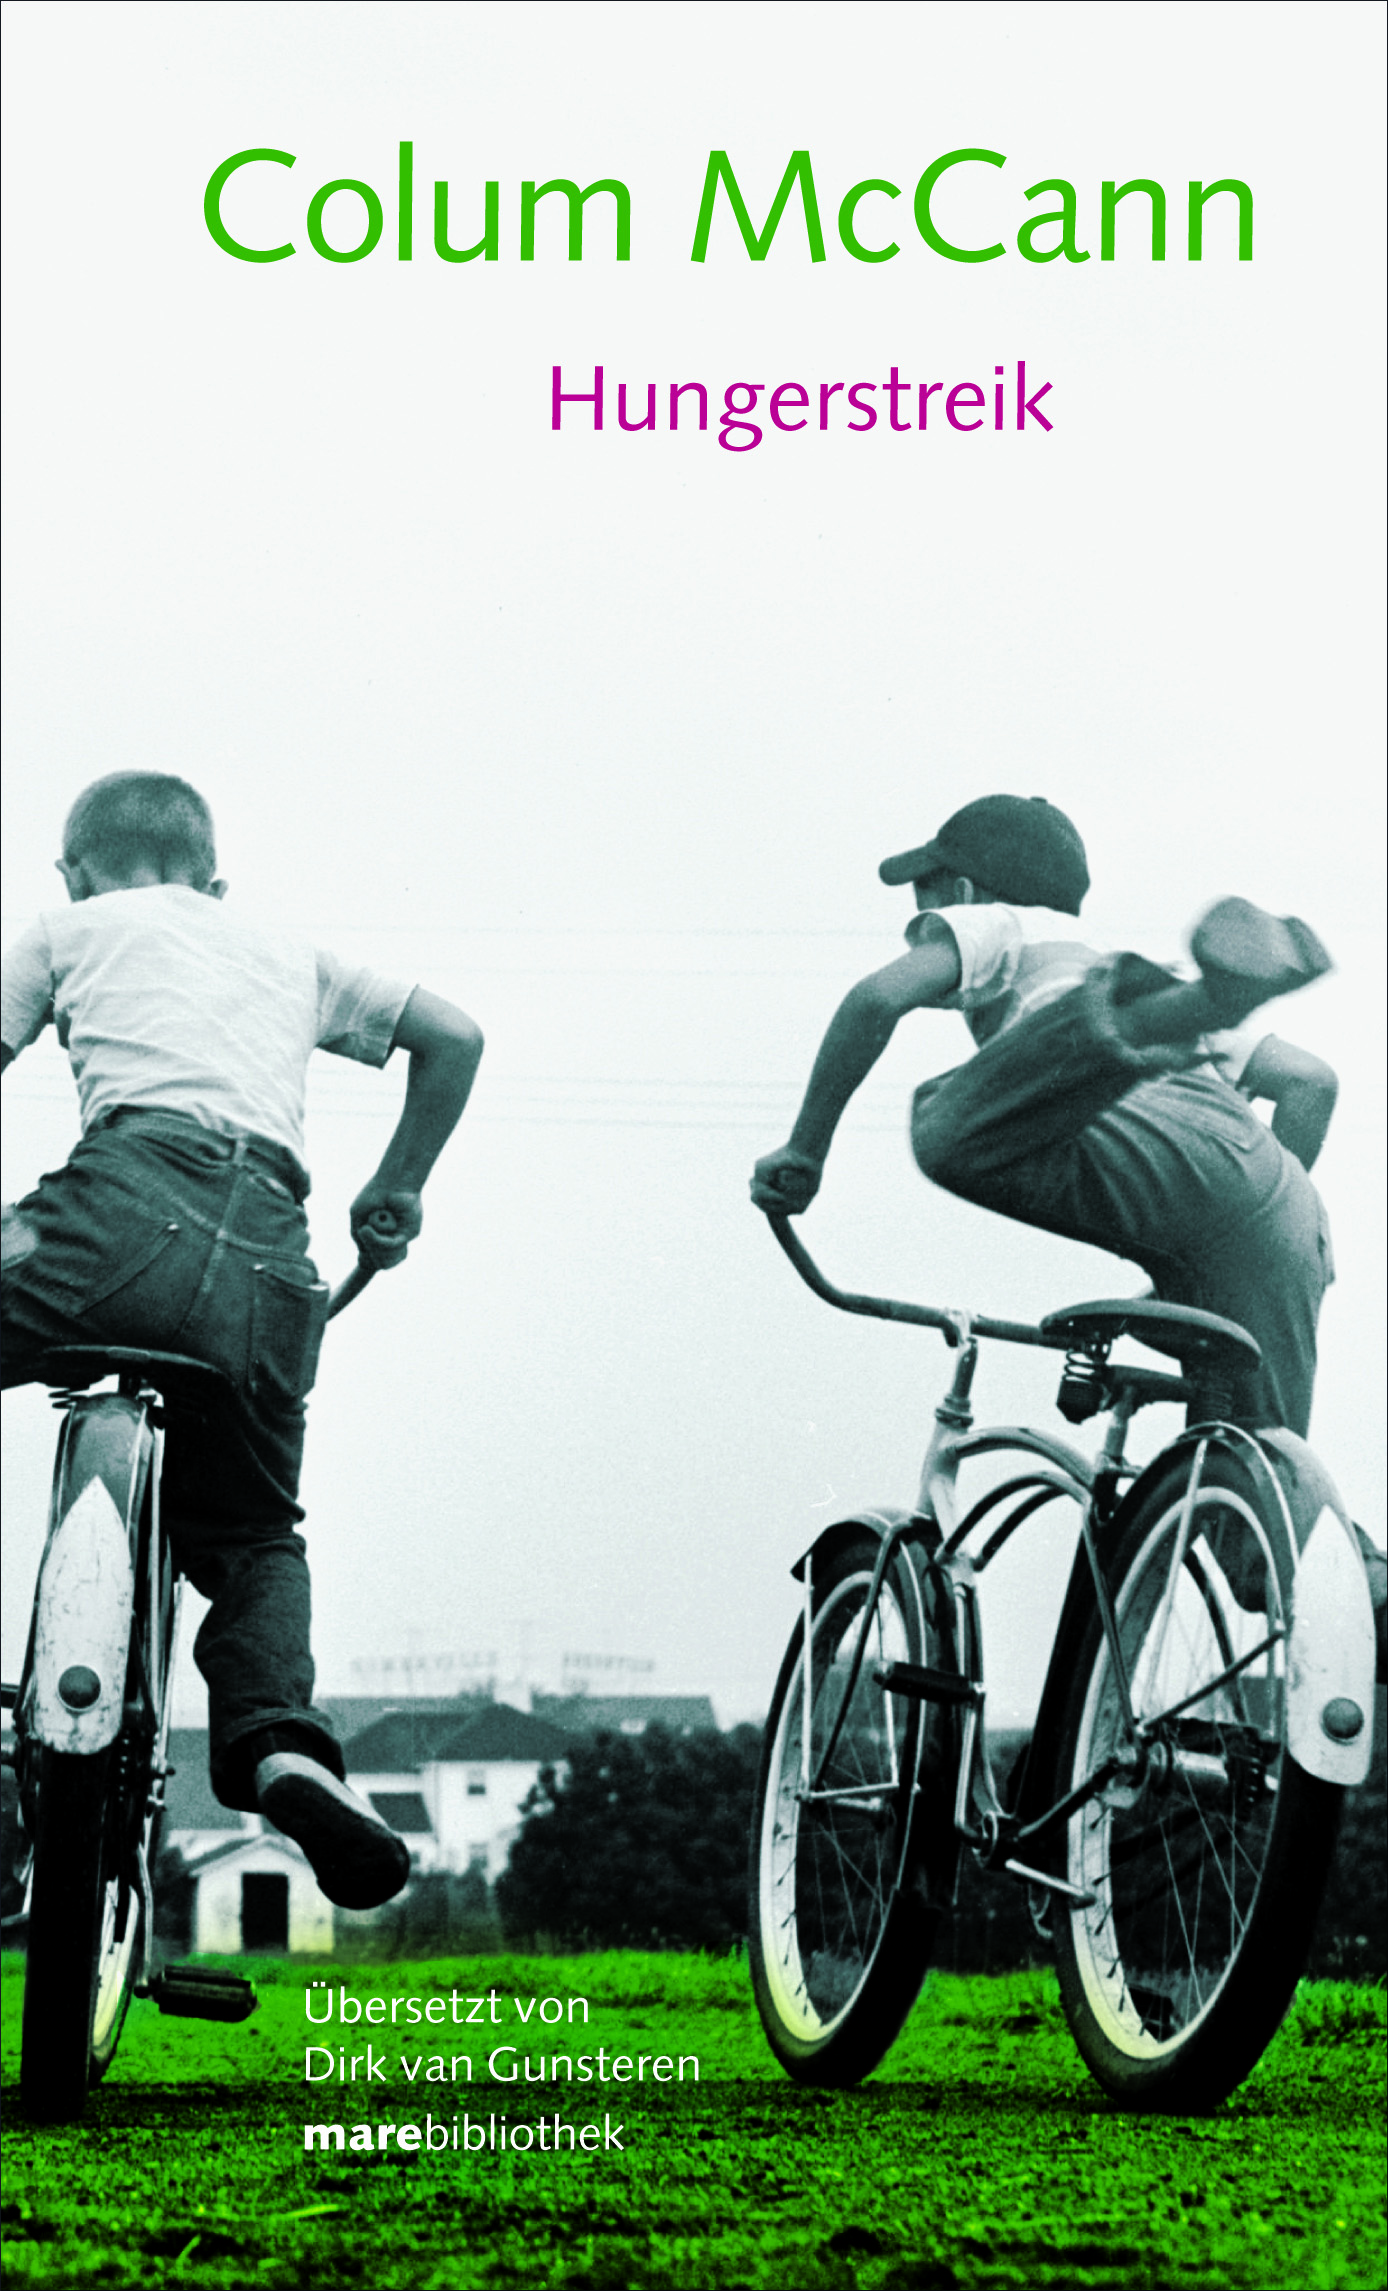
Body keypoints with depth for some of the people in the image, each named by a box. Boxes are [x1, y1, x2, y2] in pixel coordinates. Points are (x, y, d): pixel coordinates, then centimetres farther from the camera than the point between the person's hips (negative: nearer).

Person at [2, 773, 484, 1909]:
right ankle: (280, 1741, -5)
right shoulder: (289, 953, 32)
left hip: (128, 1207, -4)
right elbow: (453, 1035, 28)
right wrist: (397, 1192, 37)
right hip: (270, 1259, 4)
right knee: (251, 1537, 21)